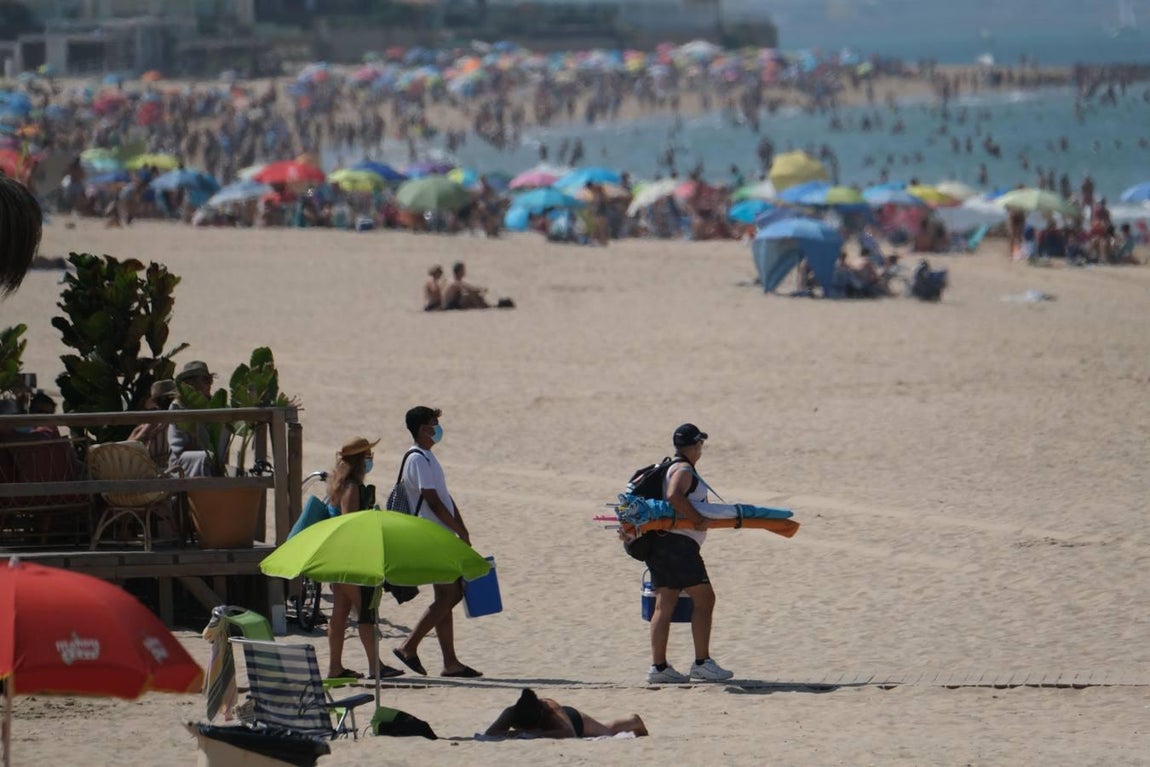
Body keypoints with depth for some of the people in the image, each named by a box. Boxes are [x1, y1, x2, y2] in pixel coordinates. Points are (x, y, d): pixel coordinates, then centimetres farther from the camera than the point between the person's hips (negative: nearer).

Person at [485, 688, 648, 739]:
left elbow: (570, 733, -68)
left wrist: (538, 733, -71)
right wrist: (516, 732, -64)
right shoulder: (510, 713, -44)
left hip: (575, 720, -4)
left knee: (609, 731, 31)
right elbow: (490, 733, -51)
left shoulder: (551, 711, -53)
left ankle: (635, 722, 67)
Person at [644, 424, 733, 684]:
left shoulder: (669, 468, 20)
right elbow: (674, 496, -28)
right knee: (704, 599, -7)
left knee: (665, 604, 6)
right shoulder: (683, 470, -10)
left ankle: (658, 666, 3)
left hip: (660, 544, 10)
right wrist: (698, 520, -23)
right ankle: (702, 663, -9)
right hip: (679, 543, -10)